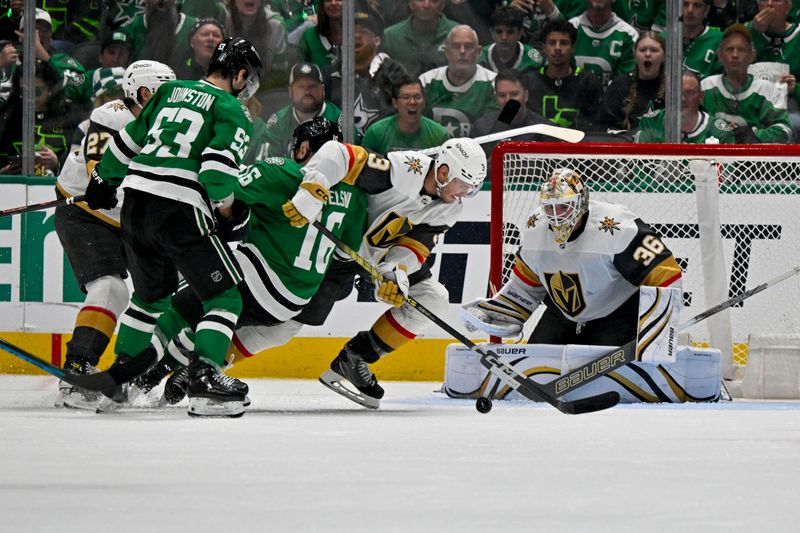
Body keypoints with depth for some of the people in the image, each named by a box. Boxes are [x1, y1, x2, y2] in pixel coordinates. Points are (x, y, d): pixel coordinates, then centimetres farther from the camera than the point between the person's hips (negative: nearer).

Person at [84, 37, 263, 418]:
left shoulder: (171, 91, 19)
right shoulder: (230, 111, -1)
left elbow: (128, 140, 25)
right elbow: (217, 166, -14)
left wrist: (104, 179, 37)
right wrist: (225, 206, 2)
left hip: (136, 201, 7)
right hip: (180, 212, -7)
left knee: (152, 294, 27)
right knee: (223, 297, 0)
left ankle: (121, 369, 32)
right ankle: (204, 377, -17)